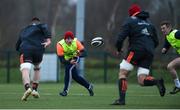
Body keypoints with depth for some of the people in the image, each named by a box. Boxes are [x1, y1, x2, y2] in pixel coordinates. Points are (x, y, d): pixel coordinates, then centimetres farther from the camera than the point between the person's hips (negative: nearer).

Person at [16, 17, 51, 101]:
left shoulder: (23, 31, 34)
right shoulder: (40, 26, 23)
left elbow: (17, 46, 35)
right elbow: (45, 28, -2)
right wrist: (48, 40, -12)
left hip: (25, 50, 0)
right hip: (38, 50, 0)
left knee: (25, 70, -19)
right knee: (37, 68, 28)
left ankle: (27, 88, -46)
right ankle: (34, 89, 21)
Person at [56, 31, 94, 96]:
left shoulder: (76, 42, -24)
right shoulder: (60, 45, -29)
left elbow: (84, 53, -24)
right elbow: (62, 60, -32)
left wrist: (79, 54, -47)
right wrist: (70, 62, -49)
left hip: (75, 58, -2)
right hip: (67, 60, 2)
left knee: (68, 69, -27)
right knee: (75, 76, 2)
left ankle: (65, 90, -25)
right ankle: (89, 86, 27)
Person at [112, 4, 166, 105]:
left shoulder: (130, 21, 7)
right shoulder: (149, 23, 24)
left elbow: (121, 37, -3)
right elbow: (156, 42, 21)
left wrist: (119, 49, 13)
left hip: (136, 50, -5)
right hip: (149, 53, 5)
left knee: (122, 74, 1)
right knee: (142, 81, 4)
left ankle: (122, 99, -11)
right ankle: (157, 81, -25)